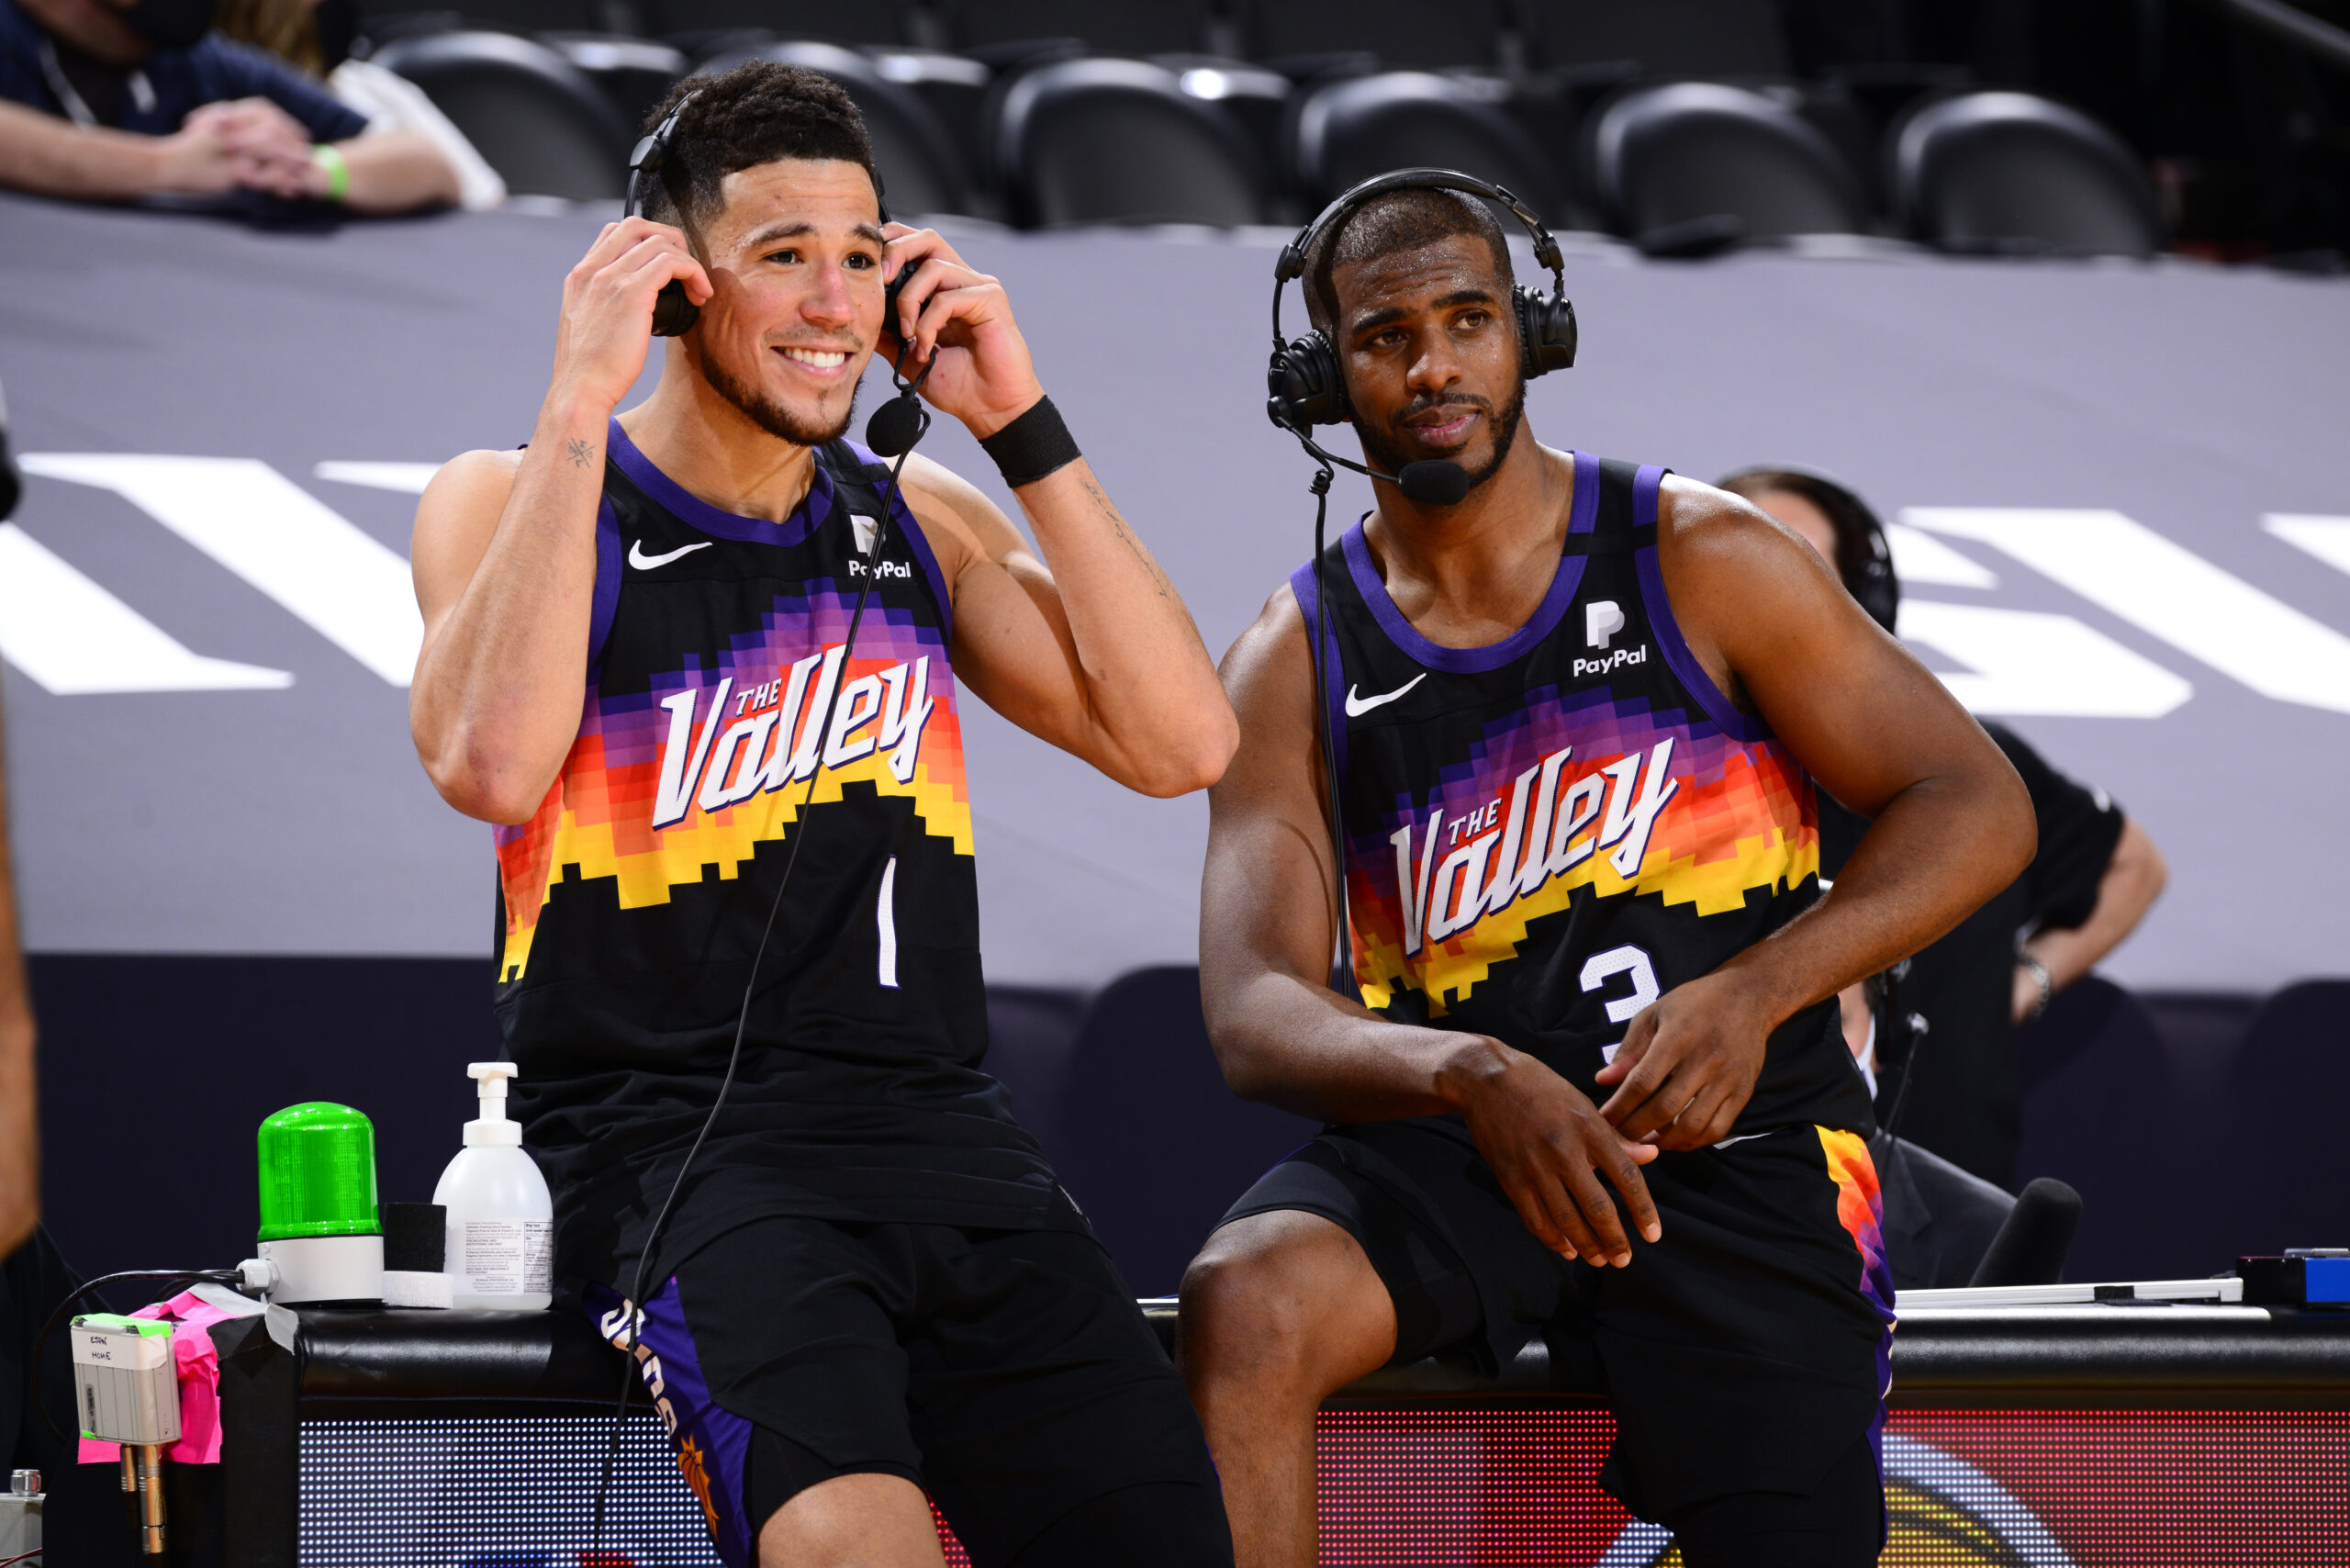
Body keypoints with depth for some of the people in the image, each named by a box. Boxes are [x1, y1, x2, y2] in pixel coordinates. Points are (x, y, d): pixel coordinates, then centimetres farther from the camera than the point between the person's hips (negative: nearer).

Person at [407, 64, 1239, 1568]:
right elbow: (494, 765, -16)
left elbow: (1181, 742, 5)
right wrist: (581, 401, -12)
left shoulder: (919, 522, 18)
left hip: (944, 1130, 5)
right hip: (673, 1141, -5)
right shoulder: (513, 500, 6)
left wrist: (1022, 423, 3)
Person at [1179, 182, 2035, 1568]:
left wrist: (1752, 994, -17)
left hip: (1736, 1147, -1)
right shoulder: (1293, 661, 6)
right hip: (1453, 1145, 1)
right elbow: (1253, 1012, -4)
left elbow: (1978, 808, -1)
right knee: (1242, 1303, -29)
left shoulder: (1701, 560, 1)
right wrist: (1469, 1075, -26)